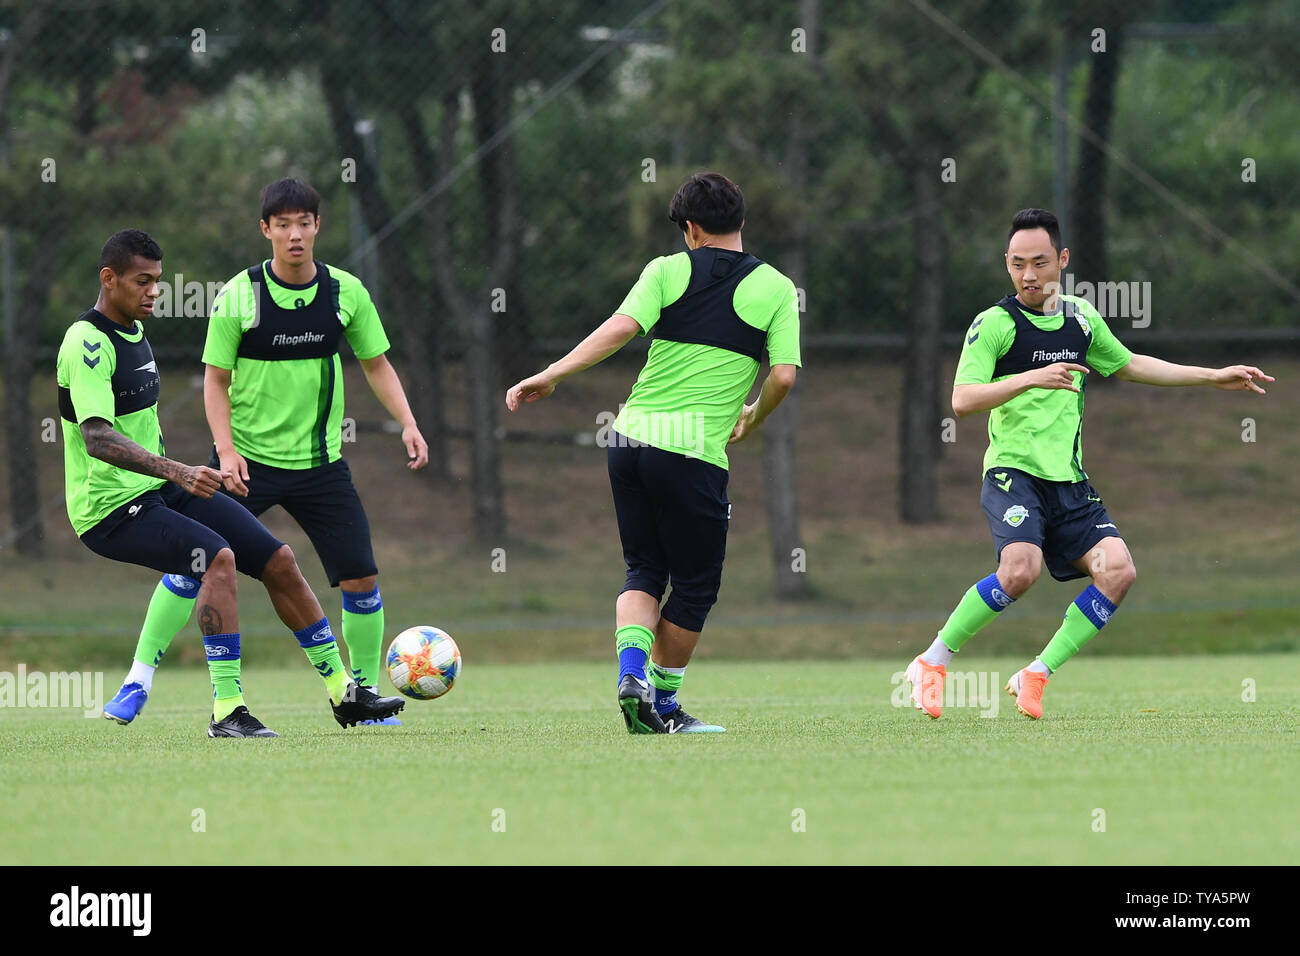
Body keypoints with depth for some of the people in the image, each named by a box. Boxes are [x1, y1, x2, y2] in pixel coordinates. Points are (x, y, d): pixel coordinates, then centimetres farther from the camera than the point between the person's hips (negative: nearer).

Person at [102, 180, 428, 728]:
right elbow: (216, 380, -4)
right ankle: (139, 679, -1)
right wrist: (226, 451, -16)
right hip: (247, 460, -2)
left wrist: (407, 424, -2)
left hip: (320, 462, 2)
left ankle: (365, 691, 16)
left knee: (361, 578, -2)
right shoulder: (238, 296, -9)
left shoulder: (346, 292, -1)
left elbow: (376, 364, 11)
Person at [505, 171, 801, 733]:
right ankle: (662, 705, 14)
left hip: (631, 435, 3)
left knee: (644, 571, 16)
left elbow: (621, 328, -9)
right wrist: (752, 418, 16)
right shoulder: (775, 289, 3)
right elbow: (783, 375, -4)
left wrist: (553, 375, -6)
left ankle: (630, 673, -6)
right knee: (695, 585, 11)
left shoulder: (668, 271, 5)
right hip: (694, 450, -3)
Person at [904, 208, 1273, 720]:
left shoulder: (1082, 318, 12)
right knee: (1020, 569, -29)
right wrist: (1032, 378, -31)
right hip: (1014, 471, -6)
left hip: (1070, 483, 6)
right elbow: (962, 400, -18)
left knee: (1118, 570, -14)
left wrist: (1214, 377, 28)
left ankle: (1036, 674, -3)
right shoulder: (994, 324, -7)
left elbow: (1128, 365, 28)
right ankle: (932, 662, -10)